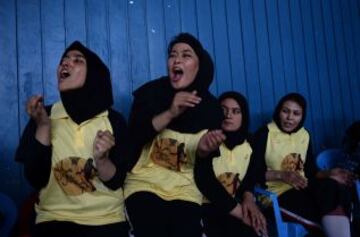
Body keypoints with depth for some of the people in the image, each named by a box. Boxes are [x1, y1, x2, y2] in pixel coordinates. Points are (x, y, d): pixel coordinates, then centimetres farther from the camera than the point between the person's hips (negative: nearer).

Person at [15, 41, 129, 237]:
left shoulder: (113, 120, -1)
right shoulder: (44, 116, 1)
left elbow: (116, 182, -2)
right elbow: (36, 180, -6)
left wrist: (101, 159, -21)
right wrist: (43, 126, -12)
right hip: (54, 218, 0)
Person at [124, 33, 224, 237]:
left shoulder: (211, 108, 1)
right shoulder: (150, 92, -3)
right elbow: (132, 138, -16)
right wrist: (170, 113, -26)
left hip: (185, 190, 2)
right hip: (145, 184, -2)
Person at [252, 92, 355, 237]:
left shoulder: (304, 135, 16)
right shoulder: (264, 134, -3)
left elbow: (310, 171, 16)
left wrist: (329, 174, -3)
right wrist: (281, 175, -21)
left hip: (302, 189, 6)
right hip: (278, 193, -6)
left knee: (335, 187, -28)